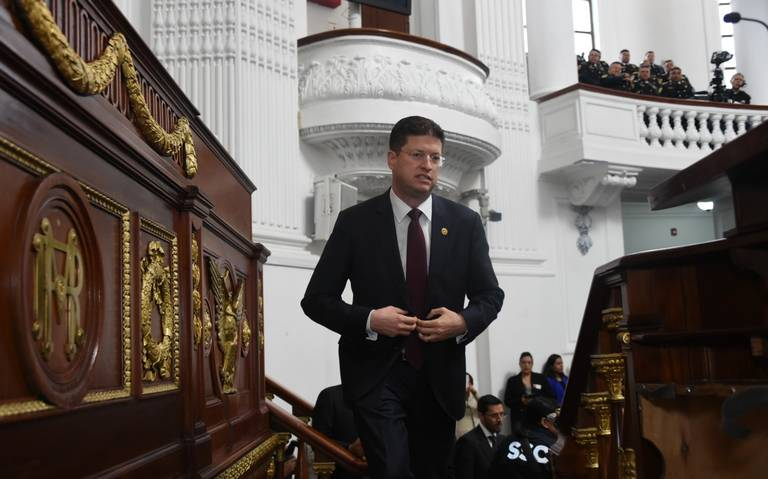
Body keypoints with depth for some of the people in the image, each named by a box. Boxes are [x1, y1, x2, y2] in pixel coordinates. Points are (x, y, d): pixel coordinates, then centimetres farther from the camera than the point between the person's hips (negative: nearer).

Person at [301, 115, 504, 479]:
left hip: (439, 375, 3)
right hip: (376, 373, -3)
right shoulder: (355, 221, -4)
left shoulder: (465, 223, 3)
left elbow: (490, 294, 8)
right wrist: (369, 319, -20)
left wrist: (464, 322, -15)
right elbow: (316, 299, -3)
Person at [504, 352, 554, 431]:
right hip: (519, 419, -1)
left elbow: (551, 398, 9)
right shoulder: (512, 381, 8)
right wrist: (521, 401, -15)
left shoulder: (541, 378, 11)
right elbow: (507, 401, 2)